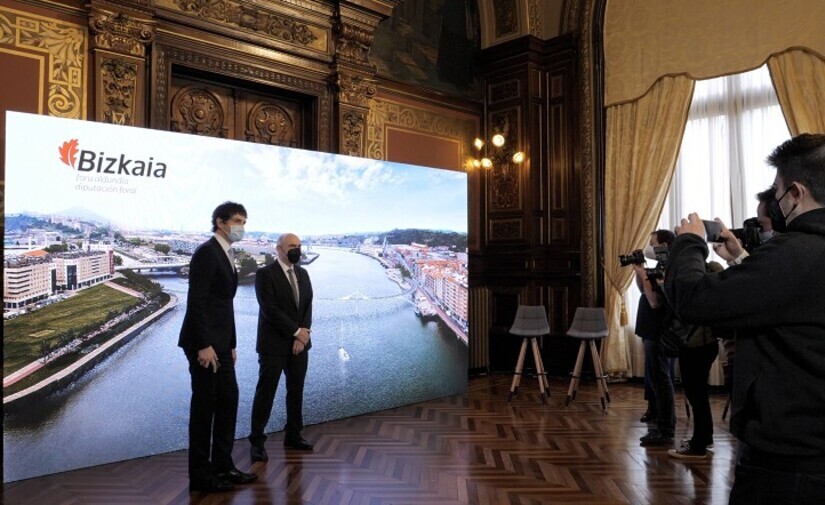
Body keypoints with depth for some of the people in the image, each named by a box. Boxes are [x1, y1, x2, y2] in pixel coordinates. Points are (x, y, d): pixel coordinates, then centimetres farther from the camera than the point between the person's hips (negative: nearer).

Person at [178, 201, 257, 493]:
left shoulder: (226, 256, 16)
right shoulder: (207, 252, -13)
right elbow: (196, 301, -20)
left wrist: (231, 344, 16)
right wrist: (204, 345, -23)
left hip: (221, 343, 10)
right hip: (204, 343, -9)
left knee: (228, 400, 12)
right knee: (204, 405, -1)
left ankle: (222, 466, 22)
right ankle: (200, 475, 11)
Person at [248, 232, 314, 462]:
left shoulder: (302, 273, 11)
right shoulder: (265, 274, -9)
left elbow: (308, 306, 7)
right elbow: (270, 310, -16)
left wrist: (303, 336, -6)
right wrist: (297, 331, -13)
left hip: (299, 343, 6)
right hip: (273, 344, -6)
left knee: (296, 391, 12)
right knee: (265, 393, -1)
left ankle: (293, 436, 24)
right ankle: (257, 441, 9)